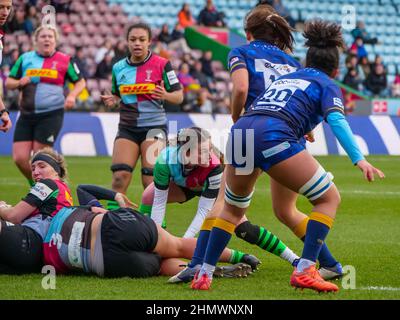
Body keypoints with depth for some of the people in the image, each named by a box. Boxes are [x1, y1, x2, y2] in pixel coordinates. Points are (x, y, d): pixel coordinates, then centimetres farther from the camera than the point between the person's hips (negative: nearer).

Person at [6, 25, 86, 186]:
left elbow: (80, 82, 13)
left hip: (51, 114, -3)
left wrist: (72, 96, -6)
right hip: (27, 115, 3)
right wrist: (19, 83, -8)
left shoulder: (65, 61, 3)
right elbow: (8, 82, 15)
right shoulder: (25, 58, 10)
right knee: (19, 158, -4)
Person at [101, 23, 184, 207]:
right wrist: (112, 101, -2)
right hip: (127, 128, 3)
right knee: (120, 177, -8)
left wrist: (165, 95, -22)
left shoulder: (161, 64, -3)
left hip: (154, 126, -3)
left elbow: (179, 96, -1)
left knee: (151, 180, -8)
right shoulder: (119, 68, 8)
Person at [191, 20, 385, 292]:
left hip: (240, 132, 6)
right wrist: (359, 159, -14)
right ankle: (304, 272, -3)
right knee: (329, 198, 8)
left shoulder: (285, 78, 34)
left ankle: (204, 274, 21)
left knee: (233, 208, 28)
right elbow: (336, 120, -3)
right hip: (274, 137, -6)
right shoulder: (327, 85, 17)